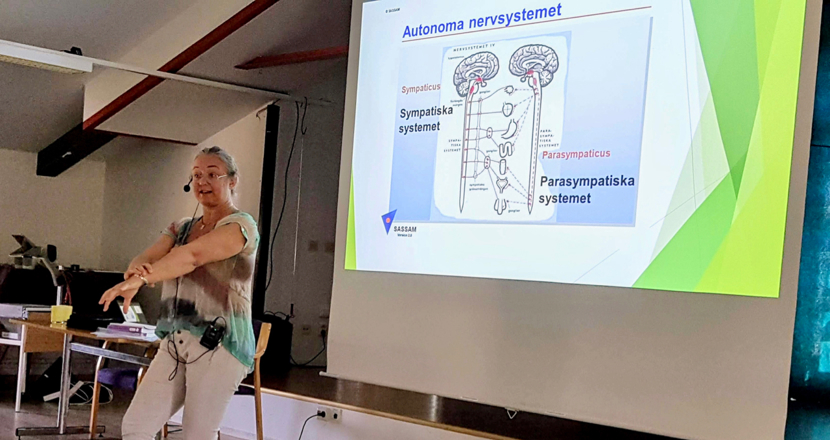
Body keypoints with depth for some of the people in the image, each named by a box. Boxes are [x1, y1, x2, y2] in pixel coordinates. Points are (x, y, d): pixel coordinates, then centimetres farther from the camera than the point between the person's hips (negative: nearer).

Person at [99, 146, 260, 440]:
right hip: (175, 342, 7)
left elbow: (193, 254, -22)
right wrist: (136, 268, -26)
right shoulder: (181, 228, 18)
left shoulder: (241, 225, -4)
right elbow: (148, 257, -1)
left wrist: (139, 279, -34)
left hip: (219, 344, -6)